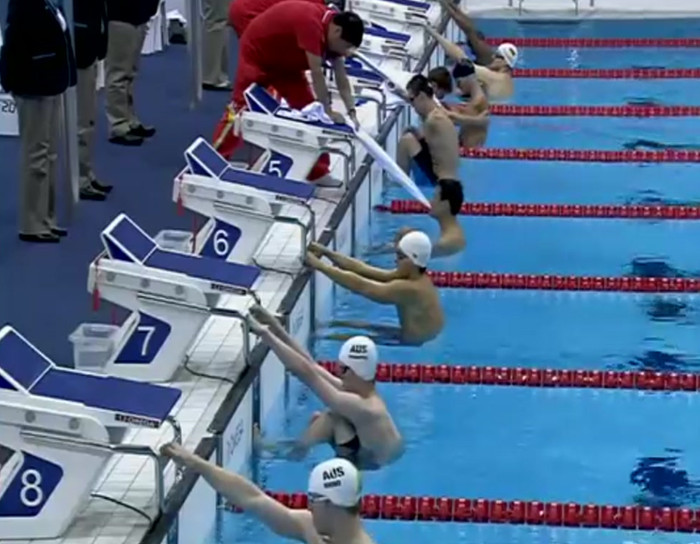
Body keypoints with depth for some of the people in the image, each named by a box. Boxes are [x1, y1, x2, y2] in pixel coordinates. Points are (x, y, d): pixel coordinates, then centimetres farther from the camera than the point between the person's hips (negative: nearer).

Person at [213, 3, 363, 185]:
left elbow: (341, 76, -4)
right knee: (240, 110, -4)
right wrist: (329, 111, -31)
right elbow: (316, 73, -36)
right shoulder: (311, 23, -37)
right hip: (256, 53, -8)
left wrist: (351, 111, -10)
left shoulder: (333, 25, -10)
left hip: (286, 61, 8)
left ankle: (317, 173, 6)